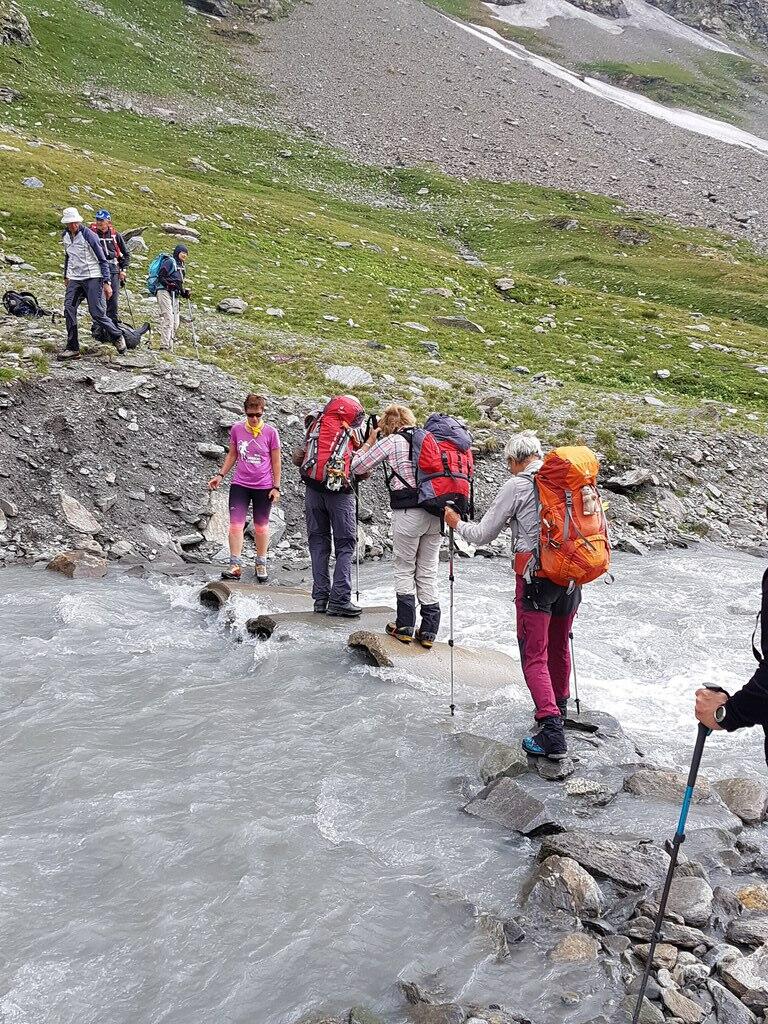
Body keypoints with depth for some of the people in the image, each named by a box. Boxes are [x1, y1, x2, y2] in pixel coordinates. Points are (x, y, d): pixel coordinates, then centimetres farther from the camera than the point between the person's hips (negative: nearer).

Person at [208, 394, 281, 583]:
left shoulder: (271, 433, -6)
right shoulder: (237, 430, 1)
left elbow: (276, 462, 0)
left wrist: (276, 487, -1)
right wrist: (220, 475, 8)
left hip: (263, 487, -1)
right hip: (240, 484, 2)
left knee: (261, 526, 9)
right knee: (235, 524, -8)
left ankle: (261, 564, 23)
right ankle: (235, 565, -5)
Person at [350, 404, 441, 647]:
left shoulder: (391, 441, -2)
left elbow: (357, 467, 2)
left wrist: (370, 442, 15)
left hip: (408, 513, -5)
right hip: (436, 513, 5)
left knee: (404, 569, 10)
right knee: (428, 572, 11)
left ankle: (405, 627, 11)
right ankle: (428, 631, 13)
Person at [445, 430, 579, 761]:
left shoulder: (516, 486, -6)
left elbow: (482, 535, 0)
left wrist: (457, 523, 19)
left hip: (535, 575, -5)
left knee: (535, 656, -2)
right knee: (560, 647, 23)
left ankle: (552, 732, -12)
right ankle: (558, 707, 41)